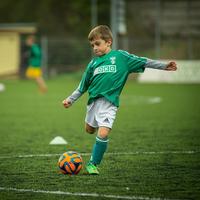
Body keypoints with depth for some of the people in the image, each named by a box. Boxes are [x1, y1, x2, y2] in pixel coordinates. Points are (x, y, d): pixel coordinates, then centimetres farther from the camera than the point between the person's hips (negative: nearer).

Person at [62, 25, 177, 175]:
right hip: (93, 100, 5)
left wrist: (164, 66, -4)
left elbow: (142, 62, 2)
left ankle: (93, 164, -2)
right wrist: (71, 99, 18)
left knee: (103, 133, -16)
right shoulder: (94, 63, 12)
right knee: (90, 130, 14)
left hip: (109, 102, -5)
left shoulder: (120, 56, 2)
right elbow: (83, 86, 20)